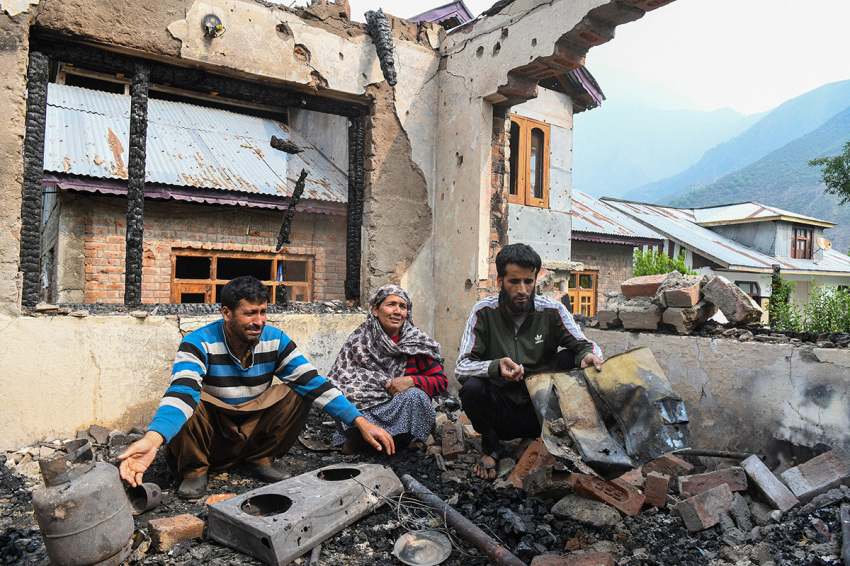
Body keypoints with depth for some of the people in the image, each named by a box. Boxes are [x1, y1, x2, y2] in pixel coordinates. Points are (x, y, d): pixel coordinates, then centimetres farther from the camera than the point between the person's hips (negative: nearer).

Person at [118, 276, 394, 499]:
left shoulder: (275, 340, -11)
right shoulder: (199, 343, -21)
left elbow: (314, 383, -17)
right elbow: (182, 391, -37)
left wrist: (359, 421, -27)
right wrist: (152, 439, -58)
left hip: (254, 428, 3)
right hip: (209, 431, -3)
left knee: (300, 391, -16)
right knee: (188, 405, -32)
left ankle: (259, 458, 3)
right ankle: (194, 469, -4)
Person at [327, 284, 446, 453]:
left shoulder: (417, 341, -2)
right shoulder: (360, 339, -1)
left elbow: (441, 381, -3)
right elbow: (339, 377, -4)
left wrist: (412, 380, -23)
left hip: (405, 409, 1)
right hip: (368, 409, 0)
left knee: (413, 395, -32)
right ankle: (359, 438, 1)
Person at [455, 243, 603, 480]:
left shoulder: (552, 311, -6)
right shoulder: (484, 312, -10)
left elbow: (585, 345, -7)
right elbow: (461, 368, -15)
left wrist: (588, 355, -33)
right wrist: (495, 367, -37)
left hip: (540, 410, 1)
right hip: (500, 413, -1)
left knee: (571, 357, -19)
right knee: (472, 387, -32)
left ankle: (533, 438, 0)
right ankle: (491, 446, 4)